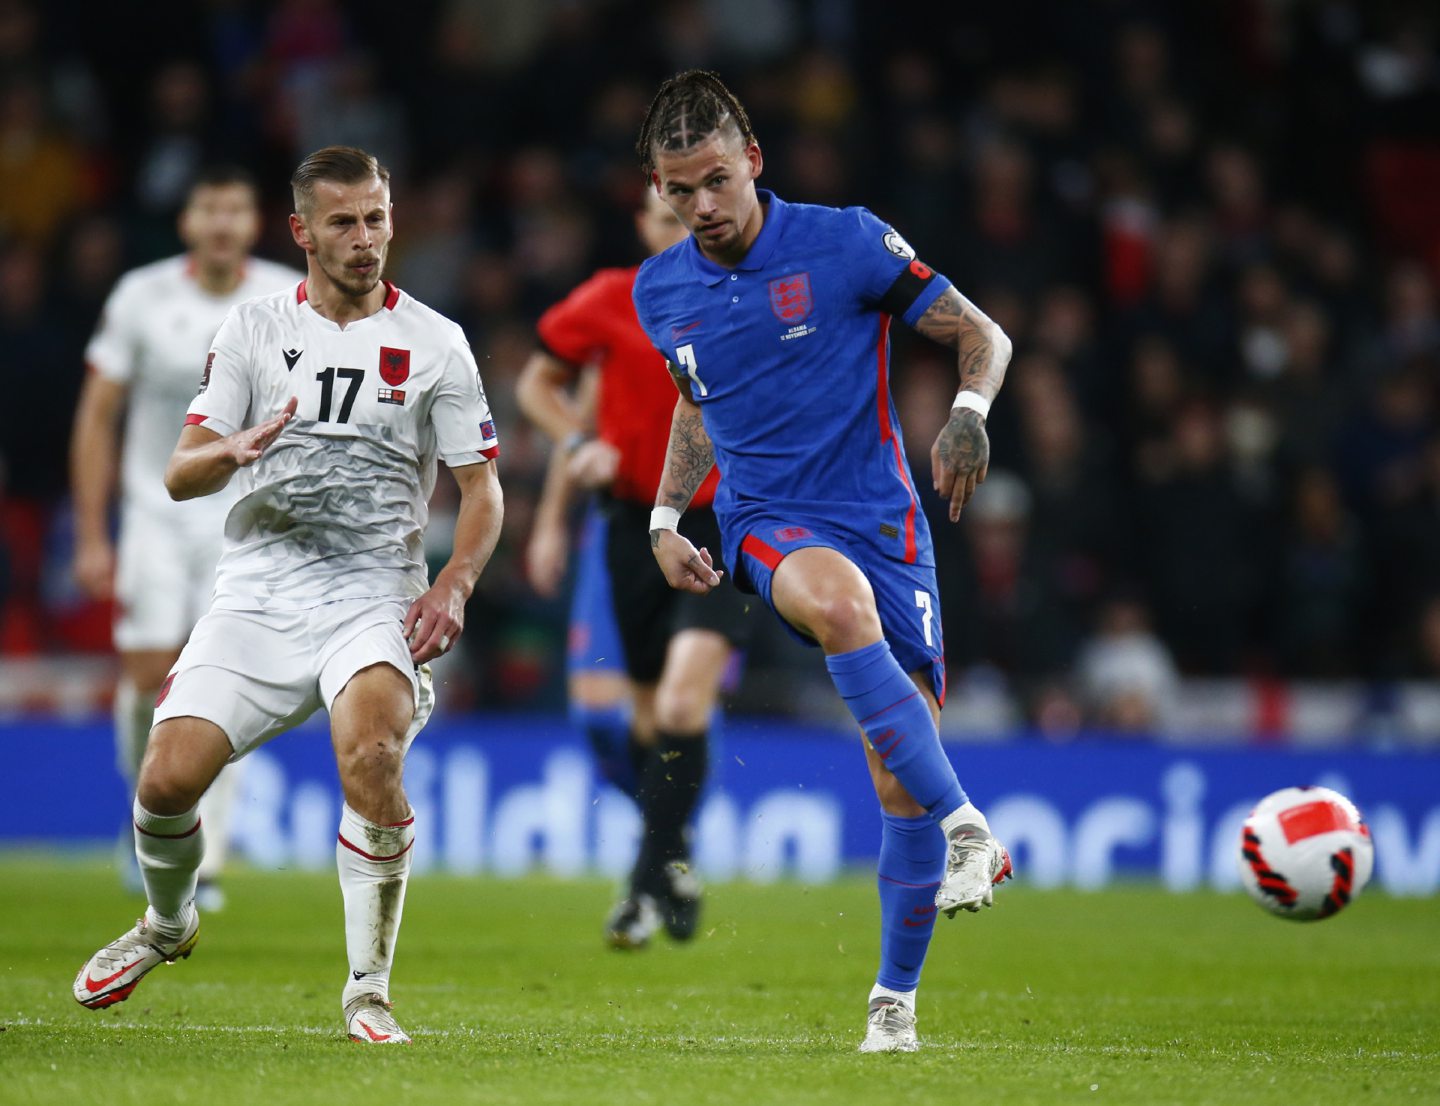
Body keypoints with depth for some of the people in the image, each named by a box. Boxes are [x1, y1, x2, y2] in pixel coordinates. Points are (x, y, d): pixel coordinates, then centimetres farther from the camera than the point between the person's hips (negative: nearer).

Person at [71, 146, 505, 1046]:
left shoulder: (435, 344, 5)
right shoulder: (253, 330, 9)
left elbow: (483, 489, 6)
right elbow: (181, 475, 5)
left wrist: (454, 585, -13)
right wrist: (232, 450, -19)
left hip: (374, 596, -2)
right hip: (256, 593, 2)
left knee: (372, 760, -30)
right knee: (167, 777, -12)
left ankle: (369, 986, -16)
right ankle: (168, 924, 22)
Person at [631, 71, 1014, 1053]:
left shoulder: (845, 243, -6)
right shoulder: (661, 292, 6)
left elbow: (982, 335, -1)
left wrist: (969, 414, -21)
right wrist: (666, 517, 14)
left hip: (880, 519, -1)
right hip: (768, 524, 1)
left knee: (903, 783, -2)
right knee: (837, 599, -38)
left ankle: (897, 995, 16)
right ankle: (969, 830, -37)